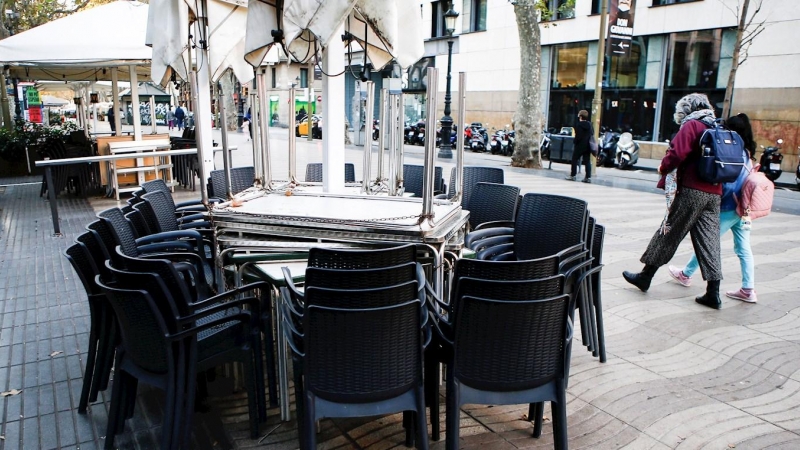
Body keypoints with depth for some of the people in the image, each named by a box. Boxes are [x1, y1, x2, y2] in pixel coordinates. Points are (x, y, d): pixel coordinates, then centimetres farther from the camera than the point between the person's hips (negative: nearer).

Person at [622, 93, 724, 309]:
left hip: (692, 190, -7)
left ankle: (645, 276, 13)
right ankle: (713, 293, 5)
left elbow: (677, 153, -16)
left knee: (669, 232, 3)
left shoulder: (691, 125, -5)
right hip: (714, 192, 7)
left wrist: (664, 168, 1)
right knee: (709, 239, 6)